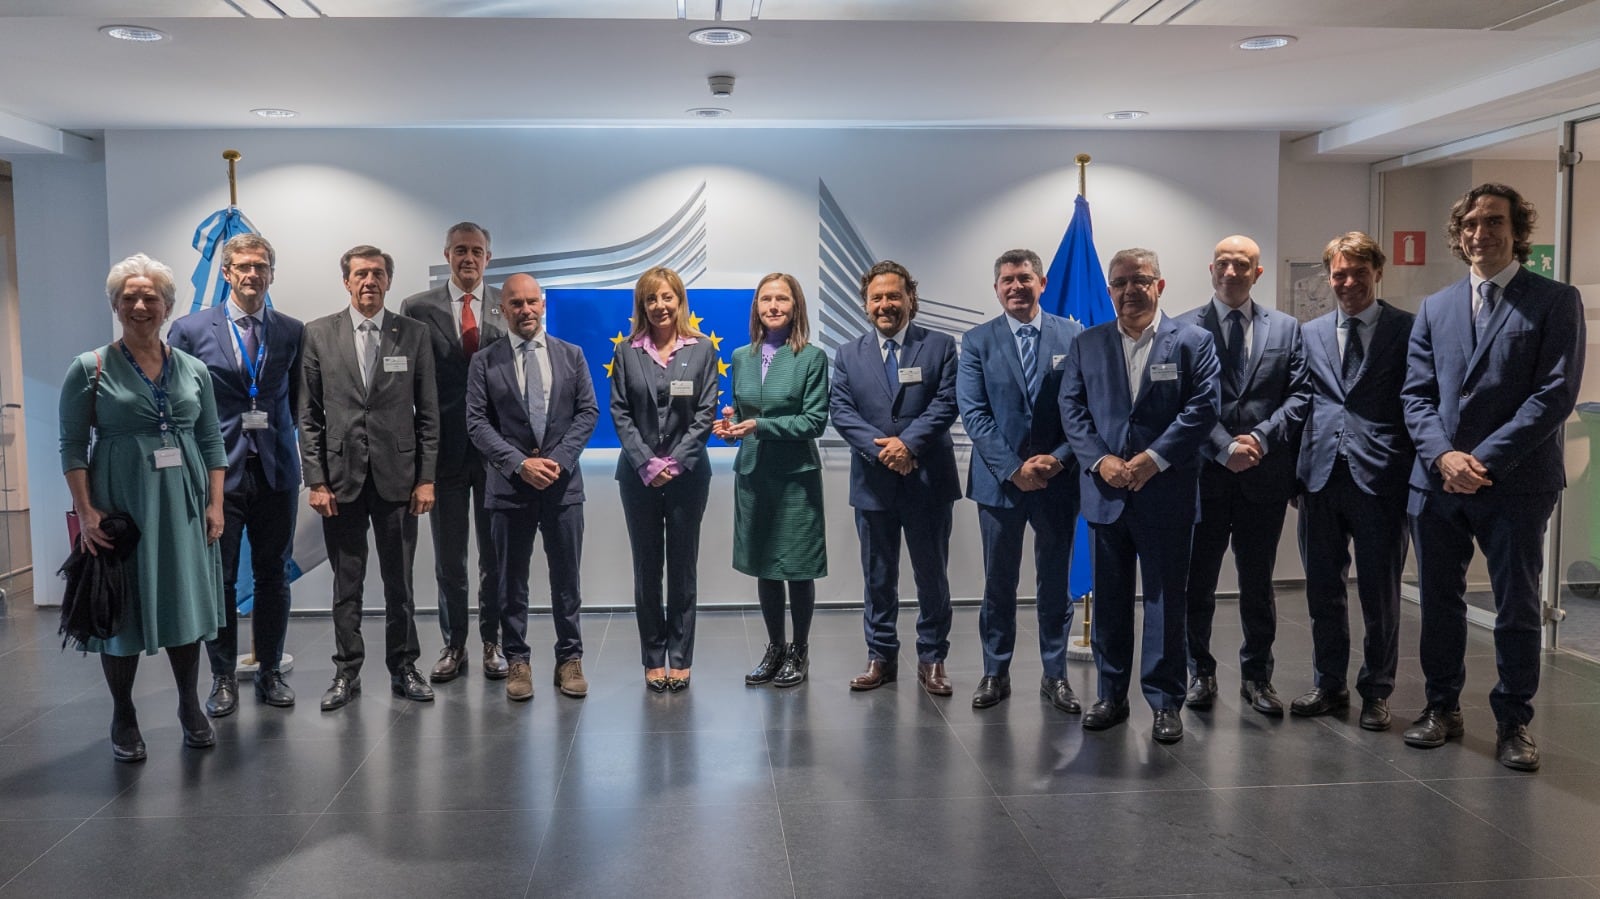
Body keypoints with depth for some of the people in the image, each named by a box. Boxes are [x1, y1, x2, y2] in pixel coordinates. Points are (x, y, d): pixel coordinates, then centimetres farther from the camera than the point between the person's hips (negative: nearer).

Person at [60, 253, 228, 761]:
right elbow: (72, 446, -4)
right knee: (120, 610, 5)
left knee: (186, 605, 8)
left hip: (183, 505, 3)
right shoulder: (89, 369, -2)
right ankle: (123, 719, 19)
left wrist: (215, 504, 1)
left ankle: (190, 707, 24)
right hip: (119, 504, -2)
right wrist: (85, 511, -13)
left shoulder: (193, 370, 6)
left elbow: (212, 442, 8)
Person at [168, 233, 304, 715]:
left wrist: (276, 431, 0)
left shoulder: (292, 331, 5)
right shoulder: (190, 330, 1)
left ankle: (270, 671, 22)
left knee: (273, 575, 9)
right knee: (218, 578, 5)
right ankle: (223, 677, 18)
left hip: (276, 471, 2)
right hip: (217, 471, -2)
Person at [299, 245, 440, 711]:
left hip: (397, 476, 0)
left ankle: (403, 668, 21)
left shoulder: (414, 334, 3)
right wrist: (316, 481, -3)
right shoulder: (319, 334, 3)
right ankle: (347, 672, 20)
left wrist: (426, 477, -2)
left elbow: (428, 413, 3)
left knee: (399, 581, 8)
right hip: (341, 477, 0)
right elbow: (309, 416, 2)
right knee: (346, 583, 8)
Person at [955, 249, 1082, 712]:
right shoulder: (977, 341, 0)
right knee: (999, 584, 10)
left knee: (1055, 582, 10)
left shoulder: (1073, 336, 2)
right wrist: (1013, 469, -14)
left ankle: (1055, 674, 22)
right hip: (999, 480, 0)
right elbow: (974, 414, -6)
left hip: (1058, 480, 1)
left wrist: (1058, 458, -14)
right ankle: (995, 673, 21)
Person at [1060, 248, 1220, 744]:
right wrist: (1100, 460, -10)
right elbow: (1072, 408, 5)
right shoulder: (1088, 344, 10)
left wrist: (1155, 458, -15)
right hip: (1106, 493, 3)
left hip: (1166, 494, -3)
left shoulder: (1192, 342, 2)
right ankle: (1111, 695, 22)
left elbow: (1204, 406, -7)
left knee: (1165, 600, 3)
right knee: (1109, 599, 11)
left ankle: (1166, 702, 13)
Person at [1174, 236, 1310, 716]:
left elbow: (1299, 395, 2)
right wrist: (1225, 448, -16)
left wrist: (1260, 438, -12)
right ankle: (1201, 673, 22)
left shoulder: (1286, 328, 8)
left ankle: (1257, 676, 23)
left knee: (1258, 584, 11)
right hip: (1203, 475, -1)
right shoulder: (1184, 329, 0)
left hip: (1265, 475, 2)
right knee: (1197, 582, 7)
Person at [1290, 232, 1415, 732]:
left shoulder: (1407, 329, 0)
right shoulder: (1310, 334, 12)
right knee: (1323, 589, 11)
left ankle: (1376, 691, 20)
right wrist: (1295, 473, 5)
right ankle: (1329, 685, 25)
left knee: (1380, 592, 5)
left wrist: (1415, 475, -8)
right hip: (1321, 477, 4)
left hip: (1380, 478, -4)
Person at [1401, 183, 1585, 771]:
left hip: (1515, 482, -4)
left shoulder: (1555, 302, 0)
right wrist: (1443, 455, -11)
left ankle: (1513, 722, 18)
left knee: (1517, 608, 4)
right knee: (1439, 602, 12)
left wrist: (1483, 459, -15)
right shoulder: (1434, 309, 13)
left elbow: (1556, 393, -9)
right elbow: (1416, 393, 7)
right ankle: (1442, 708, 26)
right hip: (1436, 480, 4)